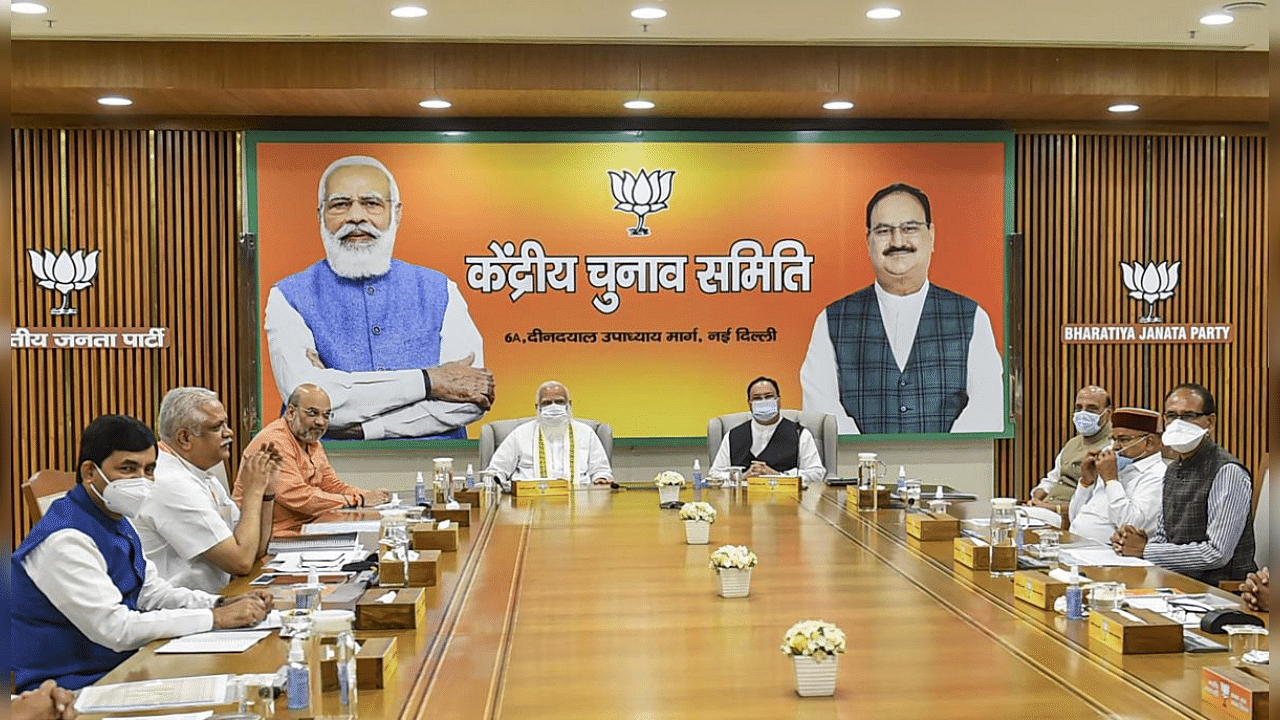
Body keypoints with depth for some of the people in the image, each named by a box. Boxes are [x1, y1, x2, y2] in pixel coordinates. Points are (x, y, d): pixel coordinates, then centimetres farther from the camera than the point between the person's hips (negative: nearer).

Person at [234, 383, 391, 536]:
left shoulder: (312, 443, 17)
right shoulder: (274, 443, -17)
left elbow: (332, 485, 18)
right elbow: (298, 497, -24)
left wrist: (369, 495, -3)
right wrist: (357, 500, -20)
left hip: (304, 528, 9)